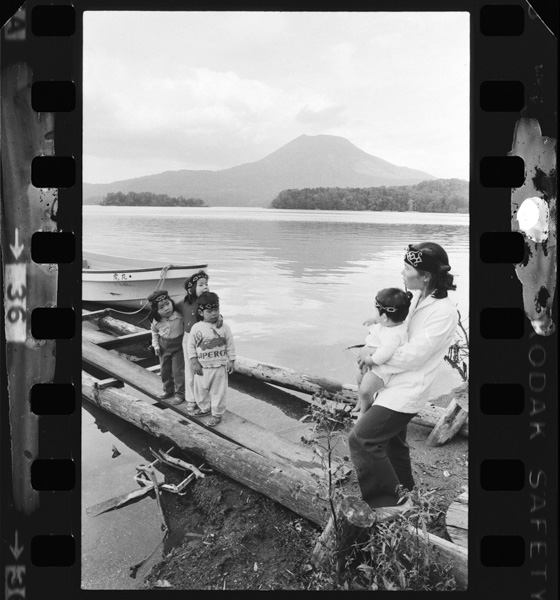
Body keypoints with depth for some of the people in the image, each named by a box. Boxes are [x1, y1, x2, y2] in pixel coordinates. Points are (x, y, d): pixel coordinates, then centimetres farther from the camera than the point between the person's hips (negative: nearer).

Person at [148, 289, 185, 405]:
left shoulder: (179, 316, -24)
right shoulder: (156, 321, -12)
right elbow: (154, 332, 6)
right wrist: (156, 345, 2)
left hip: (177, 345, -4)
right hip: (163, 346, 4)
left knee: (178, 371, 1)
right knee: (165, 370, 15)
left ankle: (179, 394, 15)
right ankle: (168, 390, 35)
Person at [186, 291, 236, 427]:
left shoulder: (224, 327, -6)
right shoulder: (196, 327, -7)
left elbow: (230, 345, 0)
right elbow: (190, 345, 0)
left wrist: (231, 361, -2)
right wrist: (194, 361, -7)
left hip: (220, 367, -2)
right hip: (202, 367, 2)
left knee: (218, 392, 6)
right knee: (201, 390, 18)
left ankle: (217, 414, 20)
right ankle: (204, 407, 41)